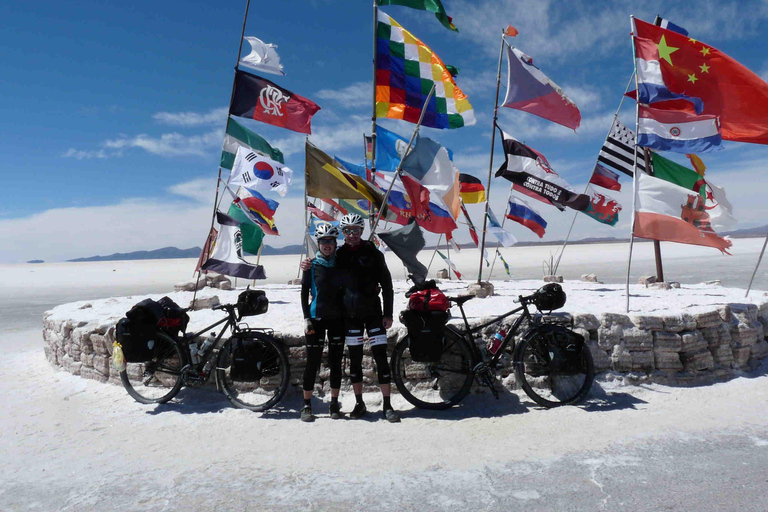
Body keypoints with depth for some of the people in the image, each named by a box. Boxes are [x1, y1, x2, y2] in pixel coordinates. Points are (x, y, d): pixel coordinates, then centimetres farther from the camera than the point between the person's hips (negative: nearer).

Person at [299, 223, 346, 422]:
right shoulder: (311, 265, 0)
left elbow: (347, 290, 11)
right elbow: (304, 293, 1)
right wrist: (306, 318, -7)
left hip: (337, 318, 2)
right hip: (317, 318, -2)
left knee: (336, 362, 6)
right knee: (313, 362, 0)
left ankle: (334, 404, 17)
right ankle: (307, 405, 11)